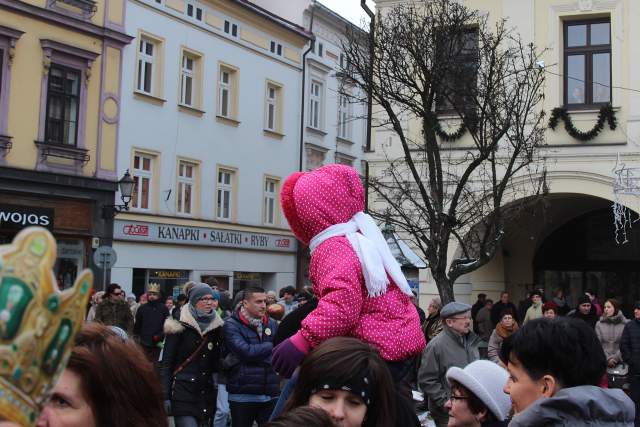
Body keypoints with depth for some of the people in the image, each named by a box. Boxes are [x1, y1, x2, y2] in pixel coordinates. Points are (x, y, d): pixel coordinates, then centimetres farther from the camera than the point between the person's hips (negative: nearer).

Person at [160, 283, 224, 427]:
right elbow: (166, 363, -5)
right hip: (183, 392, -5)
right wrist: (165, 396, -10)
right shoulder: (180, 326, -4)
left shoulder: (217, 327, 10)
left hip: (207, 392, 5)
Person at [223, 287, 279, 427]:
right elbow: (246, 351, -17)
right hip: (242, 395, -3)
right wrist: (271, 346, -7)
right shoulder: (232, 325, -6)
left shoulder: (272, 324, 8)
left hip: (271, 394, 4)